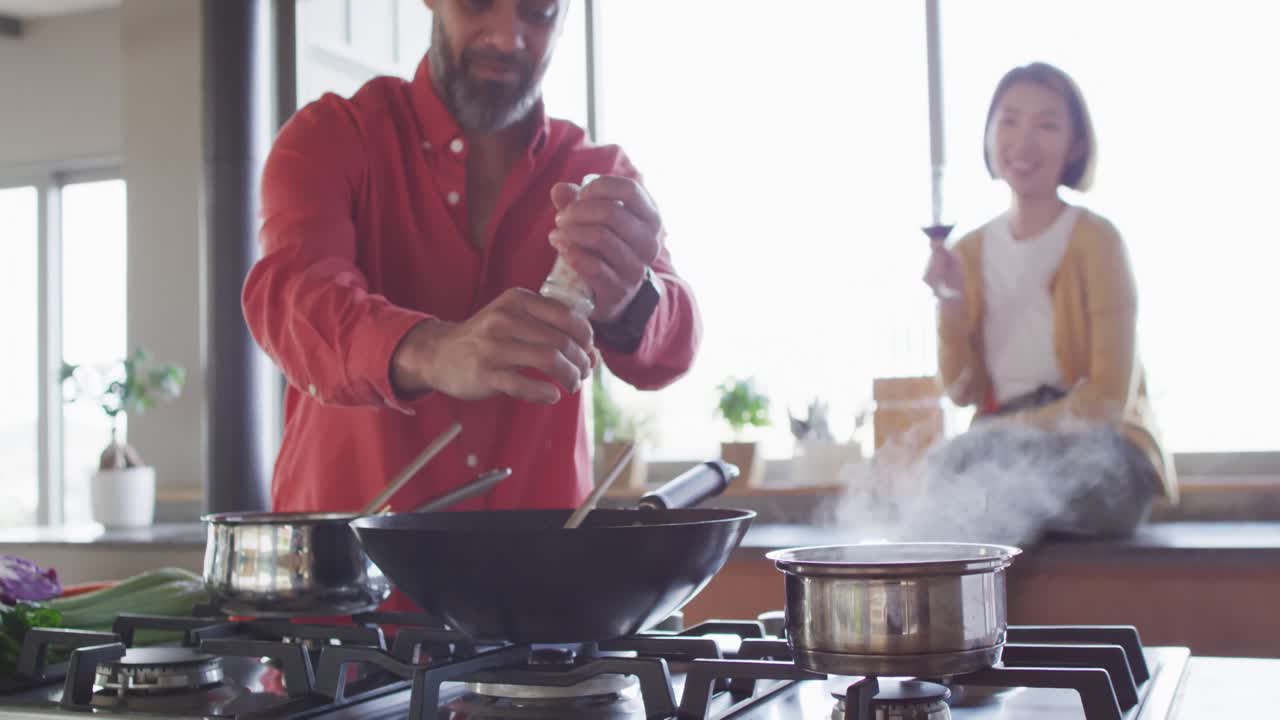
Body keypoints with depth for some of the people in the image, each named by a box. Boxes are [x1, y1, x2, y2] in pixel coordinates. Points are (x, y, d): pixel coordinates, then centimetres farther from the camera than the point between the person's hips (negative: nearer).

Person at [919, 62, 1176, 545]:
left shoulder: (1095, 241, -5)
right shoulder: (971, 253, 11)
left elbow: (1109, 397, -9)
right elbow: (963, 392, 7)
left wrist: (1009, 432, -18)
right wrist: (950, 303, -7)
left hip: (1098, 456, -4)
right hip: (1007, 455, 4)